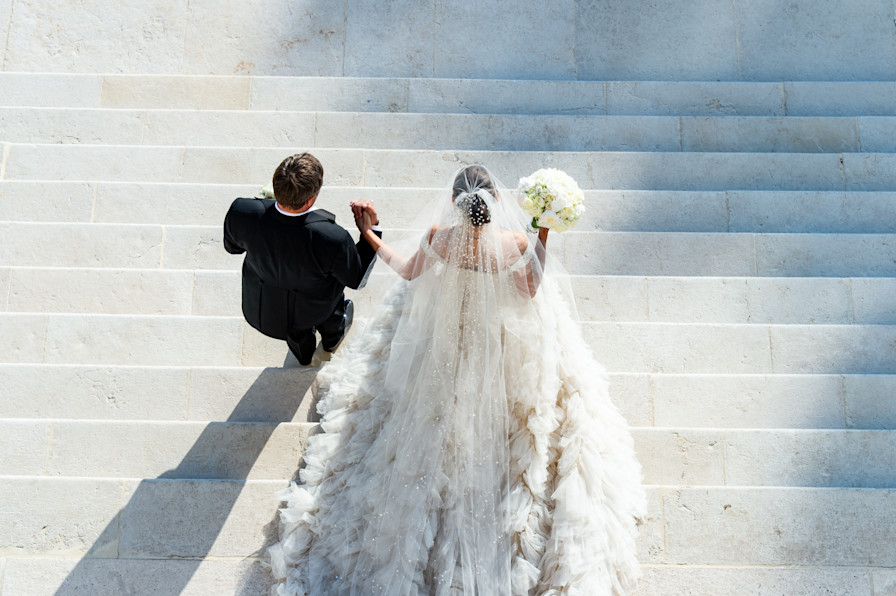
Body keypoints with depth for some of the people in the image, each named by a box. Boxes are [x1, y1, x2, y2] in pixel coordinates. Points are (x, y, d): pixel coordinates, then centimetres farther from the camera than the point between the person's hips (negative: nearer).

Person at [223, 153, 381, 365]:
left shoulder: (241, 212, -34)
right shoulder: (332, 238, -41)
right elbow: (357, 279, -20)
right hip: (312, 310, -2)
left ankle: (303, 352, 68)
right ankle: (332, 335, 60)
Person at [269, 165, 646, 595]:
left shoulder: (438, 238, -37)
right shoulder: (518, 244, -40)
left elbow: (410, 271, -14)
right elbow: (531, 291, -18)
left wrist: (369, 236, -8)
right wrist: (544, 235, -21)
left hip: (448, 326, 1)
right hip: (504, 333, -1)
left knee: (451, 387, 39)